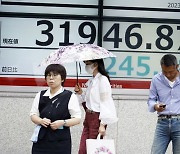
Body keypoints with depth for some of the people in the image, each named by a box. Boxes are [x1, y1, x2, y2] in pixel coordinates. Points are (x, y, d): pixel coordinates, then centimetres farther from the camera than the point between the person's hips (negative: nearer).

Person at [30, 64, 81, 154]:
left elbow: (77, 119, -1)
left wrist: (63, 122, -17)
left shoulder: (70, 97, 0)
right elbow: (33, 115, 13)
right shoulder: (40, 96, 12)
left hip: (61, 141, -3)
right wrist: (41, 121, -8)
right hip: (42, 139, 3)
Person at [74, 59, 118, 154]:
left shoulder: (103, 80, -11)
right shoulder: (91, 81, 14)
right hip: (88, 118, 8)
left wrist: (102, 124, -17)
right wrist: (80, 93, 2)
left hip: (97, 118, -8)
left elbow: (105, 102, -14)